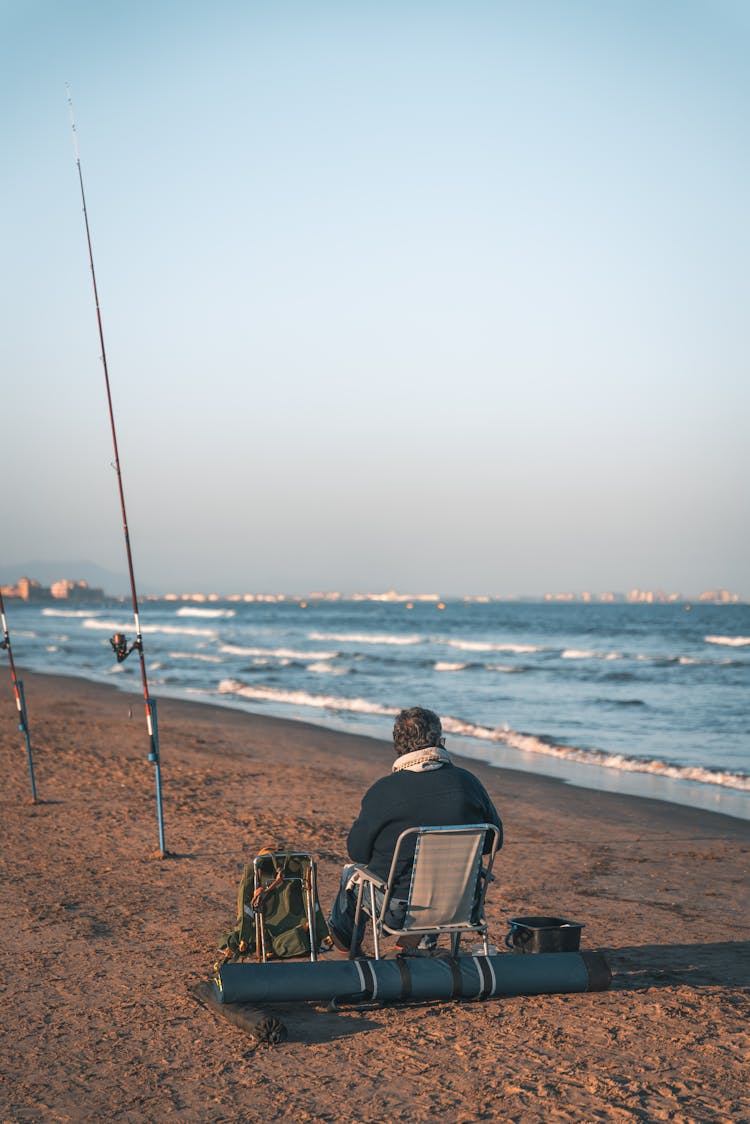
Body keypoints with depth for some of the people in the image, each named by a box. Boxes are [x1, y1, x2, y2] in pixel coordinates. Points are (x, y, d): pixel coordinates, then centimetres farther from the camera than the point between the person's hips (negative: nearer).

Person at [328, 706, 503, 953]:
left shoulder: (383, 791, -16)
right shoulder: (467, 782, -7)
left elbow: (358, 852, -6)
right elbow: (495, 839, 3)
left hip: (397, 911, -3)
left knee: (352, 871, 28)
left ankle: (344, 935, 50)